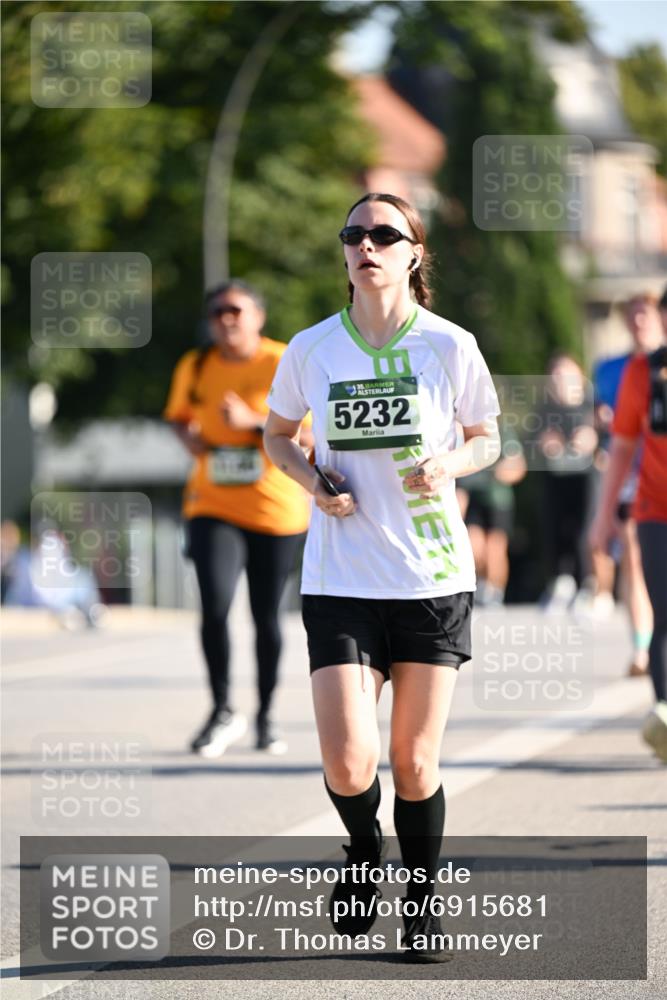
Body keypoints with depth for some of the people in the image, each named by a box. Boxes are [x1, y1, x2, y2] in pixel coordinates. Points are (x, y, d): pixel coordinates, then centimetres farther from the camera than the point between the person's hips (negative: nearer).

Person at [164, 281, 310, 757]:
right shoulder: (194, 368, 3)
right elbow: (179, 415, 20)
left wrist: (253, 422, -23)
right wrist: (189, 436, -2)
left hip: (276, 509, -1)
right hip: (213, 507, 1)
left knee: (266, 616, 6)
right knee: (215, 606, -16)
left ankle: (266, 717, 24)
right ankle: (223, 711, 0)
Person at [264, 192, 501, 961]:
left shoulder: (450, 346, -3)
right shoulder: (311, 349, 0)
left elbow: (486, 438, 10)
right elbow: (276, 434, 16)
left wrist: (449, 464, -12)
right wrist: (313, 479, -4)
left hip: (435, 578, 0)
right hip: (340, 579, 0)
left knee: (415, 764, 3)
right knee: (348, 765, -11)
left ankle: (422, 908, 24)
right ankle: (363, 851, 23)